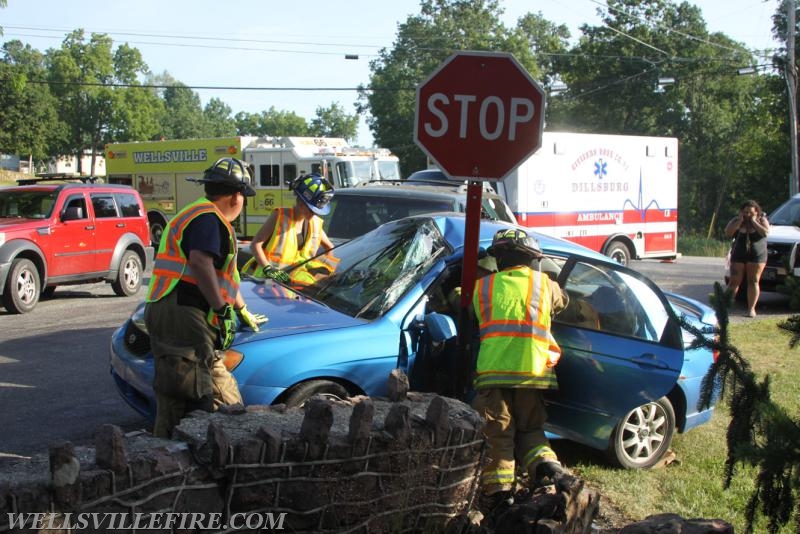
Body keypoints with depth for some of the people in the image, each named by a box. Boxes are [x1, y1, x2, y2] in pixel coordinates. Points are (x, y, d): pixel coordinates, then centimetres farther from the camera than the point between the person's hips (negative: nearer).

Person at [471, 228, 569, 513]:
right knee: (530, 429, 18)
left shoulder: (483, 286, 8)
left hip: (492, 372, -1)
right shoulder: (545, 284, 9)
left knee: (497, 435, 6)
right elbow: (561, 303, 30)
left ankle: (499, 488, -4)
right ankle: (545, 463, -6)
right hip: (533, 372, 1)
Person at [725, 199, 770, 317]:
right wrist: (740, 221, -13)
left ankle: (751, 309, 0)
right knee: (734, 282, -2)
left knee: (753, 282, -2)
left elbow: (765, 232, -17)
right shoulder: (736, 220, 5)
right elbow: (728, 233, -10)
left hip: (757, 255, -1)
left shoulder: (762, 220, 2)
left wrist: (754, 221, -16)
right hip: (738, 255, 1)